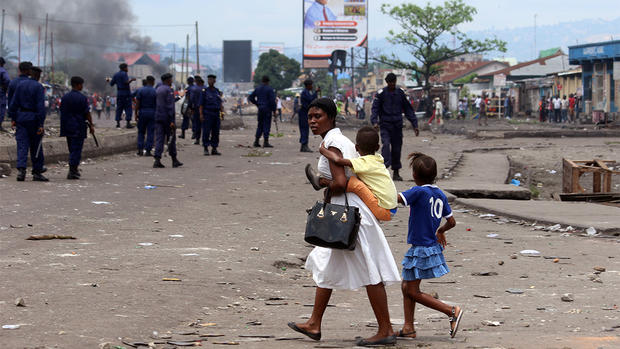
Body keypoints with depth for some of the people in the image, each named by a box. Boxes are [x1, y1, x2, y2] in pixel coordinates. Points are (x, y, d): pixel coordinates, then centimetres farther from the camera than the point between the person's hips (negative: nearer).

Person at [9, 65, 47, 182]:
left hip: (21, 117, 3)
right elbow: (41, 107, -14)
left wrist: (13, 118, 10)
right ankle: (37, 173, 12)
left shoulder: (21, 84, 5)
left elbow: (13, 103, 6)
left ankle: (21, 169, -17)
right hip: (33, 118, -3)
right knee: (36, 147, 7)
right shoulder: (38, 87, -9)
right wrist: (41, 124, -14)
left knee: (22, 146, 0)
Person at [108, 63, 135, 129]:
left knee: (119, 108, 10)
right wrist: (132, 79, -8)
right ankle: (128, 123, -10)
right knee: (128, 108, -5)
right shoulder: (124, 74, -9)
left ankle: (118, 123, 6)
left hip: (119, 93, 7)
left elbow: (111, 84, 13)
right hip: (126, 93, -7)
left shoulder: (116, 75, 11)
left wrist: (109, 80, 34)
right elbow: (126, 82, -23)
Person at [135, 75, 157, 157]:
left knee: (141, 132, 11)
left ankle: (140, 149, 4)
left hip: (142, 111, 1)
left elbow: (137, 103, -5)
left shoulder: (140, 90, -2)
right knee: (150, 132, 3)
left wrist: (136, 114, 0)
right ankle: (148, 151, 0)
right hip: (152, 113, -1)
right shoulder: (155, 92, -4)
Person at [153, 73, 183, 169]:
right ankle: (174, 160, 13)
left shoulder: (157, 90, 14)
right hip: (167, 117, -7)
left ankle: (157, 160, -9)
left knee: (159, 139, 1)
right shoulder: (169, 90, -11)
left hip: (158, 117, 7)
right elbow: (170, 106, -17)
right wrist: (172, 121, -19)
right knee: (172, 139, 5)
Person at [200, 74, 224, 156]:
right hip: (207, 114, -5)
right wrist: (201, 114, -12)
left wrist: (222, 111, 6)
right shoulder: (204, 91, -2)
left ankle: (214, 149, 11)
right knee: (206, 132, -6)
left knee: (216, 132, 5)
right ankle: (205, 149, -1)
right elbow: (201, 104, -5)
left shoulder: (217, 91, 12)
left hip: (216, 114, 5)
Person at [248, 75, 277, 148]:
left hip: (260, 109, 6)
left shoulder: (257, 89, 9)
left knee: (260, 125, 14)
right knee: (266, 125, -4)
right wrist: (274, 110, -8)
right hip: (267, 109, -6)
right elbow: (272, 100, -14)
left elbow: (250, 98, 13)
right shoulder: (269, 89, -9)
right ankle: (266, 142, -7)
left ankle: (256, 142, 12)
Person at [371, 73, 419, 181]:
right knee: (386, 145, -22)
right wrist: (375, 121, -18)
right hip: (385, 125, -3)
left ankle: (396, 173, 15)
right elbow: (375, 108, -1)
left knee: (397, 148, 5)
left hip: (397, 125, 3)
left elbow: (408, 109, 14)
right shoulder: (381, 93, 1)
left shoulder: (400, 93, 8)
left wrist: (415, 125, 9)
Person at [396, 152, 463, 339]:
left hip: (421, 250, -9)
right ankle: (408, 327, 16)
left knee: (412, 291, 0)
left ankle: (452, 311, -5)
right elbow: (451, 222, 11)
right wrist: (440, 231, 31)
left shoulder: (419, 192, -18)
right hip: (432, 246, 9)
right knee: (407, 286, 16)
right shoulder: (440, 194, 5)